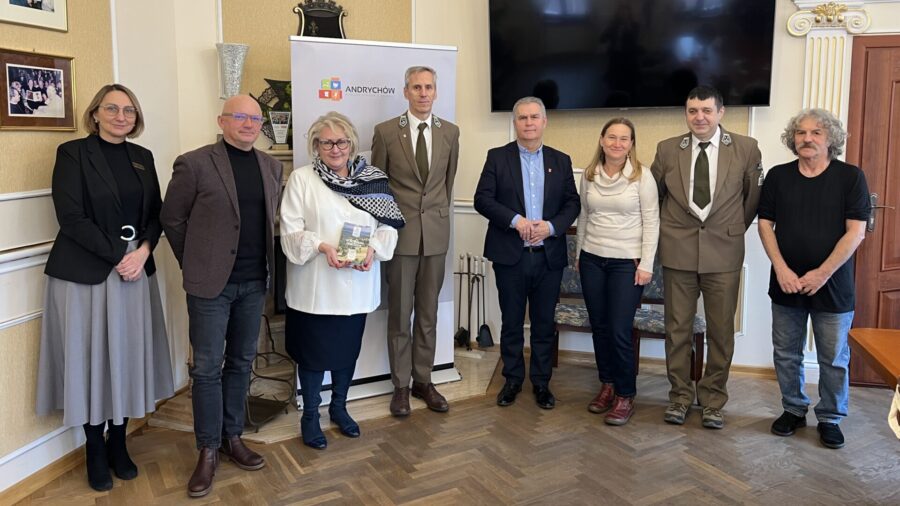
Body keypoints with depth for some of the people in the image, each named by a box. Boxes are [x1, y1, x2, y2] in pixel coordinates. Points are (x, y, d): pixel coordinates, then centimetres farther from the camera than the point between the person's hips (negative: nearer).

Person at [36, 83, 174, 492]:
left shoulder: (142, 157, 10)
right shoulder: (73, 153, -5)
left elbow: (156, 213, 8)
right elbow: (71, 218, -12)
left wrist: (142, 251, -10)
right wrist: (117, 255, -15)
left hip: (136, 269, 5)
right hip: (86, 273, -4)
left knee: (129, 357, 9)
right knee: (91, 359, 4)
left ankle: (118, 443, 25)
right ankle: (95, 451, 20)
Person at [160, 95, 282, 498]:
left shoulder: (271, 167, 8)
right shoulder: (194, 163, -7)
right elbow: (172, 219, -2)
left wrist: (264, 262, 10)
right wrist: (194, 264, 2)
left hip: (254, 282, 5)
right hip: (211, 282, -5)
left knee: (241, 362, 14)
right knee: (207, 368, 2)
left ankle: (232, 437, 29)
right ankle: (208, 451, 15)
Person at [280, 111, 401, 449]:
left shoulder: (372, 179, 5)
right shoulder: (301, 179, -3)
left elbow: (388, 225, 3)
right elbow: (291, 232, -7)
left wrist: (373, 249, -15)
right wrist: (322, 247, -22)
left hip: (357, 285, 3)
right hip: (315, 285, -3)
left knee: (348, 350, 15)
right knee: (314, 352, 8)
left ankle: (339, 408, 37)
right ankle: (310, 416, 28)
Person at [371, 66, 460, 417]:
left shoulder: (450, 132, 5)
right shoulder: (386, 132, -3)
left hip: (436, 232, 2)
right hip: (400, 231, -2)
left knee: (428, 313, 10)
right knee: (400, 314, 5)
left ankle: (423, 380, 22)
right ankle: (401, 385, 17)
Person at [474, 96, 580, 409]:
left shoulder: (561, 161, 9)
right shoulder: (497, 157, 2)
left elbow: (572, 203, 5)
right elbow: (482, 199, -6)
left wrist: (551, 226, -13)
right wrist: (516, 220, -18)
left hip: (549, 255, 2)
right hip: (510, 254, -1)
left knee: (544, 323, 9)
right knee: (511, 322, 9)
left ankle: (541, 382, 22)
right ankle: (512, 380, 23)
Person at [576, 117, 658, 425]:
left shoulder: (642, 176, -7)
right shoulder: (589, 175, 5)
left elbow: (651, 223, -7)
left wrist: (646, 265, -11)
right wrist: (579, 254, 13)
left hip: (627, 262, -4)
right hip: (592, 260, 4)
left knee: (620, 331, -4)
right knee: (599, 327, 11)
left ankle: (625, 397, 11)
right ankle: (607, 385, 27)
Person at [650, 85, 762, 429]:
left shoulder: (746, 149, -2)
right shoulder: (667, 149, 1)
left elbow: (754, 195, 10)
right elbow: (653, 194, 12)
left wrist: (735, 229, 11)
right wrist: (667, 229, 10)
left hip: (724, 252, 0)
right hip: (678, 252, 1)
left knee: (721, 332, 7)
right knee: (677, 328, 8)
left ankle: (713, 400, 23)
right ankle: (680, 396, 23)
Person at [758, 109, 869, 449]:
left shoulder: (850, 177, -4)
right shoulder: (778, 176, 2)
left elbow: (856, 232, -8)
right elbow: (765, 224, 1)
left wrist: (822, 273, -14)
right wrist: (782, 269, -10)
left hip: (832, 285, -2)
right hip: (786, 284, 2)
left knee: (834, 358, 8)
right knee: (786, 353, 12)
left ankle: (830, 418, 25)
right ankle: (793, 410, 29)